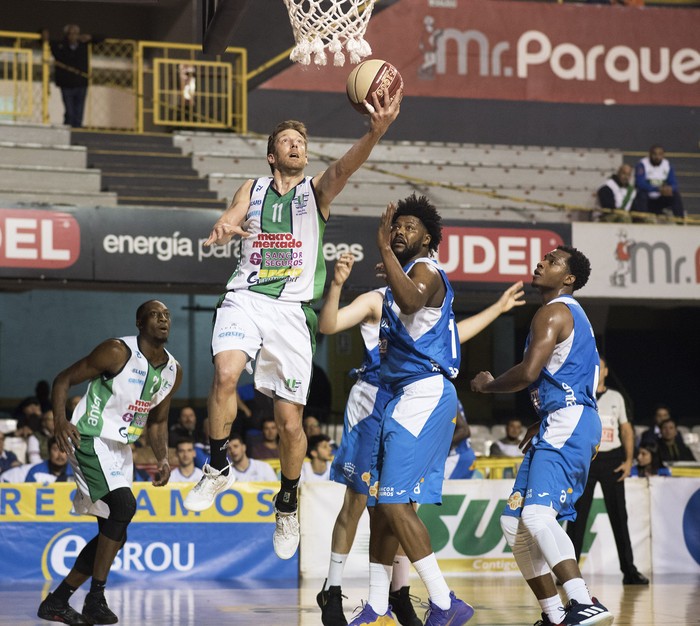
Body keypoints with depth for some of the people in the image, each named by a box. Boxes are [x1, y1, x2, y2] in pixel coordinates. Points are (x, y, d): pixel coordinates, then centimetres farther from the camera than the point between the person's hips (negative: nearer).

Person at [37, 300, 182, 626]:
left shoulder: (173, 371, 4)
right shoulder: (117, 352, -16)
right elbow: (64, 379, -12)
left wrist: (162, 459, 0)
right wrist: (60, 420, -28)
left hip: (120, 449, 8)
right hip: (90, 439, -8)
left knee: (113, 534, 8)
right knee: (124, 504, -27)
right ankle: (95, 598, -17)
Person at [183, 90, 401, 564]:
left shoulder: (316, 190, 7)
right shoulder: (253, 189, 15)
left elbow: (343, 168, -13)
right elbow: (227, 223, 2)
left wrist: (376, 133, -34)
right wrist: (223, 230, -25)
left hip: (292, 307, -1)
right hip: (246, 297, 1)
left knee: (290, 421, 0)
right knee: (226, 373, -30)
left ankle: (288, 506, 24)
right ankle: (219, 468, -8)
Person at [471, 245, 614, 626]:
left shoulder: (553, 312, -8)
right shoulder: (572, 314, 25)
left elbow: (528, 372, -19)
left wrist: (487, 385, -1)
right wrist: (539, 424, 28)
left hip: (567, 424, -11)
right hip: (557, 428, 11)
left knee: (537, 514, -27)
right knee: (514, 522, 11)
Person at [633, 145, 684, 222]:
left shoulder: (667, 164, 0)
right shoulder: (642, 165, -15)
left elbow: (674, 183, -4)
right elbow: (640, 184, -27)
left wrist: (670, 189, -32)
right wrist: (658, 189, -41)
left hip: (659, 200, 4)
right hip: (644, 198, -4)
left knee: (676, 195, -18)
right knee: (641, 194, -35)